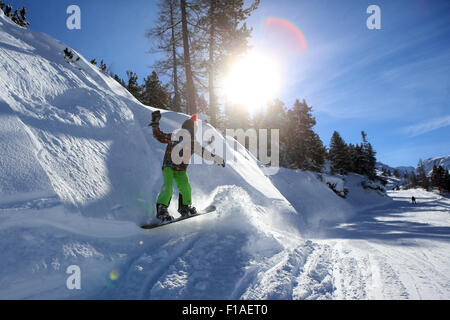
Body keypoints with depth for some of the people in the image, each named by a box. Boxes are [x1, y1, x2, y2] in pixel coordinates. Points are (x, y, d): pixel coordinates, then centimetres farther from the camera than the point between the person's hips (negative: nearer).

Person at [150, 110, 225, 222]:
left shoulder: (194, 144, -1)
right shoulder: (174, 138, -10)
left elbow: (204, 152, 10)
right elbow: (159, 136, -4)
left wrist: (215, 158, 10)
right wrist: (155, 124, -11)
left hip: (181, 170, 4)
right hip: (169, 166, -4)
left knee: (186, 188, -8)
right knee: (168, 187, -22)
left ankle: (185, 207, 14)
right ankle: (161, 209, -19)